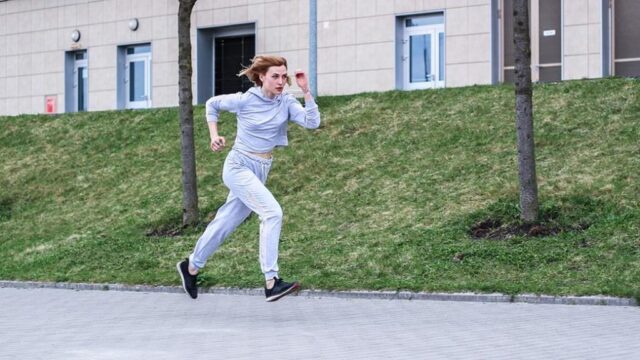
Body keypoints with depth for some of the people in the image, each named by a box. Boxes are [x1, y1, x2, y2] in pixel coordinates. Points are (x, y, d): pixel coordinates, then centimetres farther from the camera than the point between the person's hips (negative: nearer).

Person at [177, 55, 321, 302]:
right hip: (239, 167, -6)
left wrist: (306, 91, -22)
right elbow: (212, 104, 7)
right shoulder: (244, 100, -10)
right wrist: (214, 136, -2)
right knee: (272, 212, -23)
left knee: (225, 223, 15)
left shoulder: (286, 102, -2)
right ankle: (271, 282, -27)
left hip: (261, 171, 6)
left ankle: (191, 267, 35)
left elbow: (312, 123, -16)